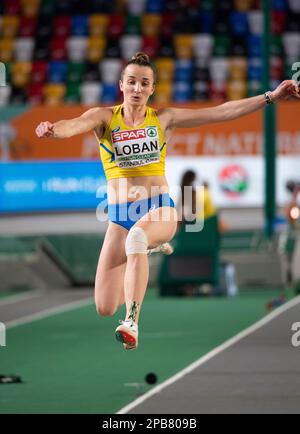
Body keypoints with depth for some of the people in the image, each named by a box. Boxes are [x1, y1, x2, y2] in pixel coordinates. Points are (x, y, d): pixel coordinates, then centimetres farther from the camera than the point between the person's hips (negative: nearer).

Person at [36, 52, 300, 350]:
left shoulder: (163, 119, 5)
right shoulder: (105, 117, 2)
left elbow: (222, 112, 3)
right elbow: (74, 125, -19)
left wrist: (271, 97, -3)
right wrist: (52, 130, -43)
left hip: (159, 209, -1)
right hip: (119, 215, 1)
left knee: (137, 237, -40)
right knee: (105, 308, -5)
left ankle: (132, 323, -41)